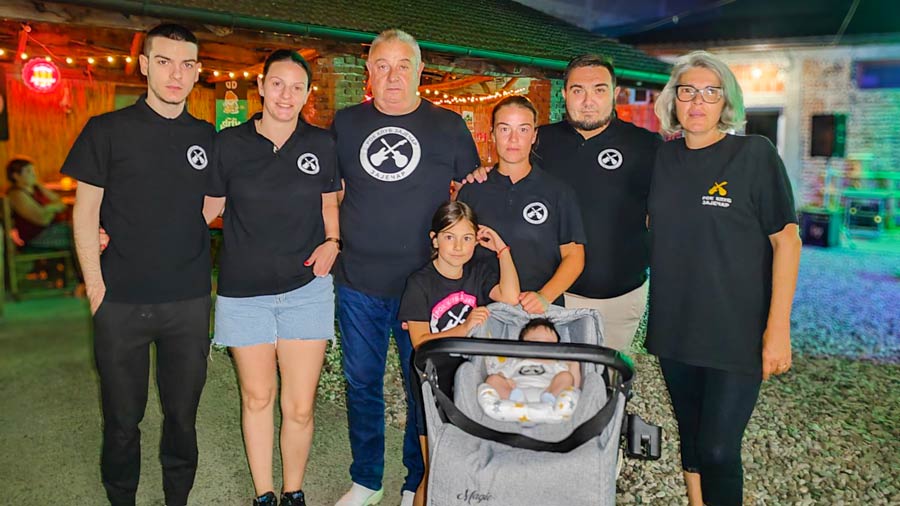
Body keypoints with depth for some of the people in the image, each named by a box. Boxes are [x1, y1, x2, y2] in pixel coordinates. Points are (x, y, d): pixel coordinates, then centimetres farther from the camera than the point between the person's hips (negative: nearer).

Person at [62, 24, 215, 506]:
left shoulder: (206, 137, 6)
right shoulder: (108, 130, -2)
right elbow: (86, 212, -1)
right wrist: (96, 286, -6)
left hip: (189, 301, 2)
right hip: (122, 300, -2)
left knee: (182, 412, 13)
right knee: (122, 416, 11)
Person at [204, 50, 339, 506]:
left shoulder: (321, 144, 2)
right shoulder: (229, 143, -1)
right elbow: (207, 208, 6)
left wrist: (331, 242, -3)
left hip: (305, 288, 0)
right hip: (244, 291, 0)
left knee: (299, 407, 2)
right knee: (257, 398, 11)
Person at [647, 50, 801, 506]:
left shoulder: (755, 153, -7)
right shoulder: (664, 157, 5)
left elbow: (786, 240, -8)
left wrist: (778, 327, -13)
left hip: (737, 332, -4)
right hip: (674, 328, 5)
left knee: (718, 450, -3)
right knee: (690, 436, 16)